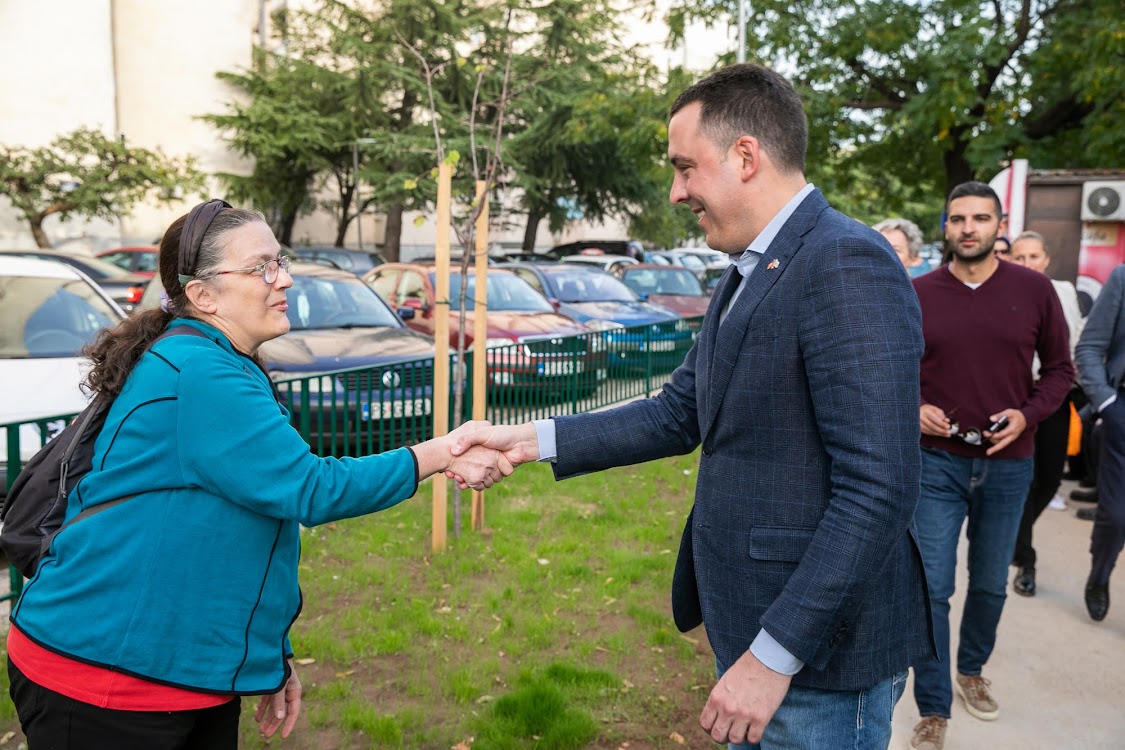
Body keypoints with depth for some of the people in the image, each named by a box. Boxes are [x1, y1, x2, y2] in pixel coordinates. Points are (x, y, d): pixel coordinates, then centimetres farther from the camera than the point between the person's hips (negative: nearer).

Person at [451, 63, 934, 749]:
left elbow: (878, 489, -24)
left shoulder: (848, 265, -20)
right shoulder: (746, 276, 10)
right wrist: (531, 440, 2)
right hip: (753, 625, 9)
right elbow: (678, 415, 9)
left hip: (820, 654, -8)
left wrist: (775, 656, -22)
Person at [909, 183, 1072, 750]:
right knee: (931, 588, -1)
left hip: (1008, 465, 2)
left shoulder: (1034, 290, -1)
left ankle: (972, 671, 43)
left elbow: (1060, 368, 6)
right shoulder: (918, 294, -3)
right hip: (937, 462, -1)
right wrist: (910, 407, -11)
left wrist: (1028, 414, -11)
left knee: (990, 584, 17)